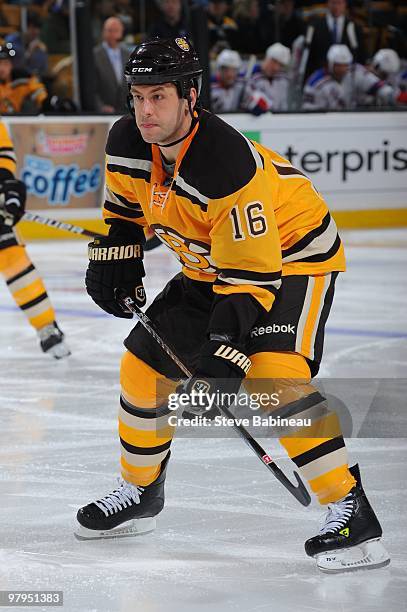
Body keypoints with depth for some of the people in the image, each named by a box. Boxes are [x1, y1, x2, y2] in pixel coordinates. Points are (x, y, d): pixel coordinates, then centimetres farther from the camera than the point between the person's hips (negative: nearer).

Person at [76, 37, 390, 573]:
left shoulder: (226, 162, -35)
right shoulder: (128, 142, -11)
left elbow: (252, 272, -34)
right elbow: (124, 207, 13)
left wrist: (224, 350, -39)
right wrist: (114, 265, 4)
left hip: (292, 254, -8)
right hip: (210, 264, 9)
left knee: (272, 374, -30)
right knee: (144, 364, 7)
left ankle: (351, 511, -28)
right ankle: (140, 493, 28)